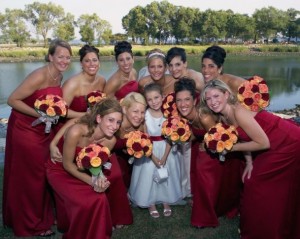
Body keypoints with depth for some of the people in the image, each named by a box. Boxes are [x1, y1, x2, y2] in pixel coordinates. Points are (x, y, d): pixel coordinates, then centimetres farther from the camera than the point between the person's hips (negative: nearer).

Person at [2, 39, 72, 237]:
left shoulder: (59, 76, 2)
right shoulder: (39, 76, -23)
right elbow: (12, 100, -21)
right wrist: (39, 114, -26)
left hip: (45, 130, 7)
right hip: (25, 130, -7)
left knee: (44, 174, 16)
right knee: (28, 178, 7)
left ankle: (43, 216, 36)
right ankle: (31, 224, 26)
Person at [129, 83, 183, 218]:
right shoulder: (144, 115, -16)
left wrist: (164, 157, -14)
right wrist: (154, 157, -14)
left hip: (166, 149, 2)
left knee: (167, 175, 13)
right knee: (149, 175, 8)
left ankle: (166, 201, 35)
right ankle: (151, 203, 29)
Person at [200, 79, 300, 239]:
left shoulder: (239, 112, -26)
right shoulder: (225, 116, 0)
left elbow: (263, 143, -25)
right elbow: (245, 138, 7)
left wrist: (232, 147, -17)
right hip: (273, 148, 8)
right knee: (254, 186, 14)